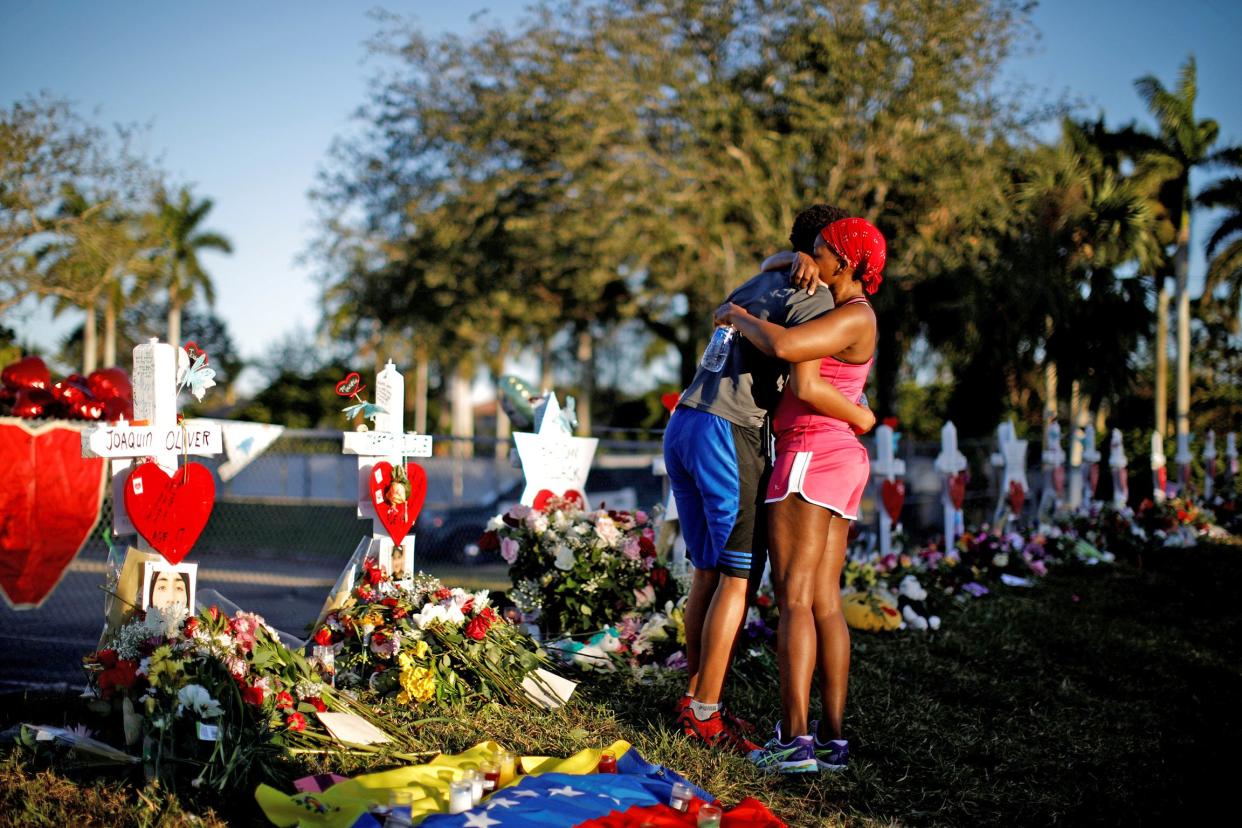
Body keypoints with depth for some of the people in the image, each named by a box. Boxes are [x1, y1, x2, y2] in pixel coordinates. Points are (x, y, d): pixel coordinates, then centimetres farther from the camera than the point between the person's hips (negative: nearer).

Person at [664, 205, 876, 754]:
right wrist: (857, 416, 0)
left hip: (681, 424, 9)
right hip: (729, 435, -9)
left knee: (707, 570, 12)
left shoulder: (755, 287, 24)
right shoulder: (816, 301, -3)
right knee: (737, 575, -3)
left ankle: (694, 701, 15)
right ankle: (706, 715, -2)